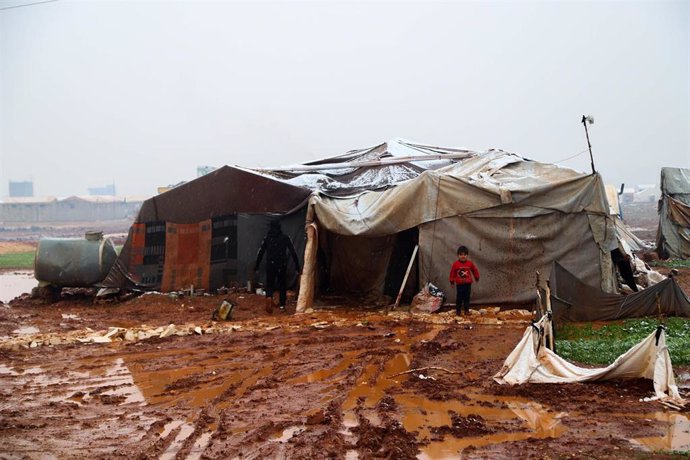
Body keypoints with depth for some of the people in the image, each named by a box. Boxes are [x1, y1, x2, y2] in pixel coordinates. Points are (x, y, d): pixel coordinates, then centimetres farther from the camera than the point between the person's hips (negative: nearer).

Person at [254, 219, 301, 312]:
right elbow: (293, 252, -1)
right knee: (282, 284, 12)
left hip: (270, 265, 0)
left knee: (269, 283, 9)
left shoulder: (267, 238, 2)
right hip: (282, 265, 0)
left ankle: (269, 297, -21)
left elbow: (260, 252, 3)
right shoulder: (285, 237, 1)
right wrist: (297, 265, 1)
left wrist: (256, 266, 8)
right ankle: (282, 305, 11)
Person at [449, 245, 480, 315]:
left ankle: (467, 309, 18)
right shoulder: (455, 264, -9)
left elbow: (475, 270, 12)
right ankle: (458, 310, 10)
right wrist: (452, 281, 2)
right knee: (459, 297, 1)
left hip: (468, 284, 2)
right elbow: (452, 273, -1)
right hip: (459, 284, -2)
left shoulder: (470, 263, -3)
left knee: (467, 297, 9)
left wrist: (477, 277, 20)